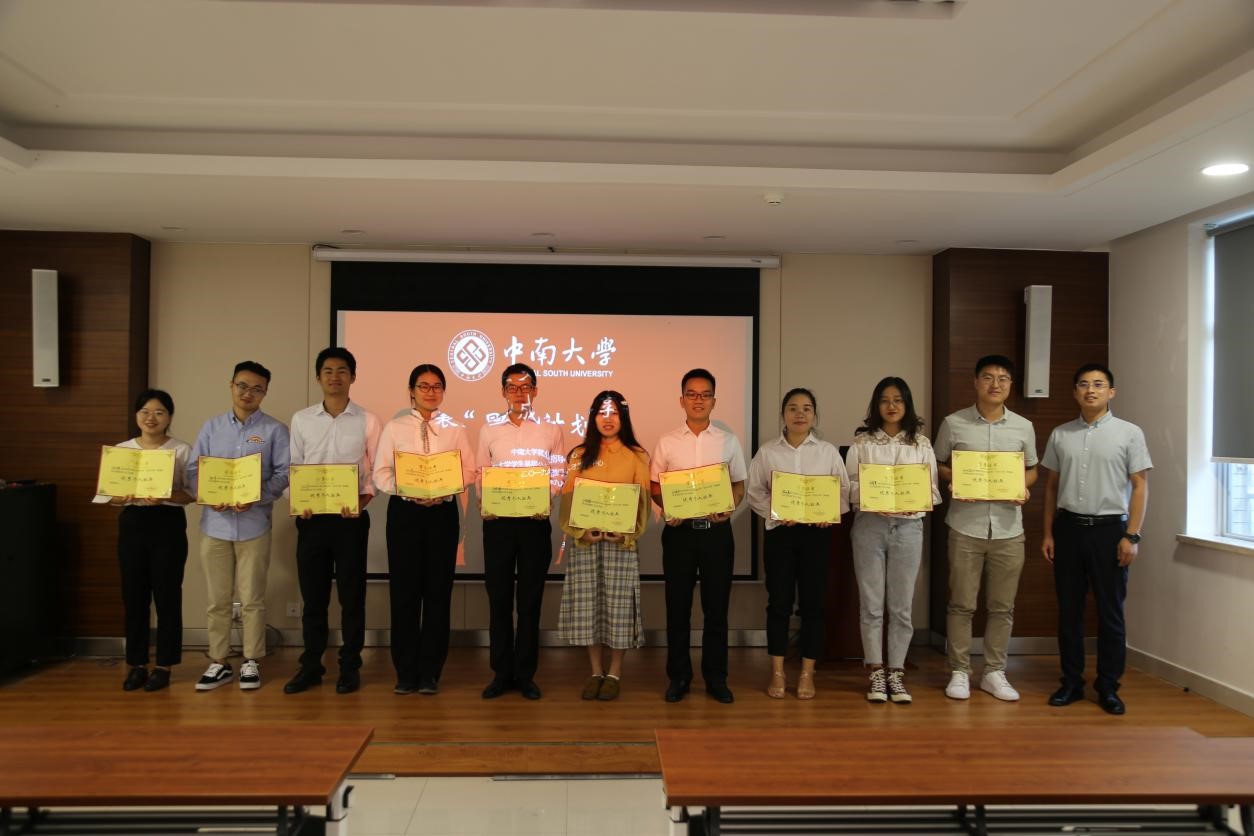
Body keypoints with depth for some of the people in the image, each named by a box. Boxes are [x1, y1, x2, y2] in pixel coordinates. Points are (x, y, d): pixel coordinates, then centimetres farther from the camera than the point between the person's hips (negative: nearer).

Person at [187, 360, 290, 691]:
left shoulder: (275, 430, 2)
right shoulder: (212, 427, 11)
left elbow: (284, 474, -5)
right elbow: (193, 470, 7)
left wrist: (256, 497, -19)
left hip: (254, 524, -2)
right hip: (215, 524, 2)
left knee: (252, 599, 4)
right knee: (218, 600, 8)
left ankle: (251, 662, 16)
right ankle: (219, 662, 19)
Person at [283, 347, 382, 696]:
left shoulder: (367, 420, 1)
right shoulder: (301, 419, 7)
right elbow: (293, 468, 9)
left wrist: (362, 502, -15)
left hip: (351, 518, -2)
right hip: (311, 517, 2)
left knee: (351, 595, 4)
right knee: (313, 595, 8)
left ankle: (350, 667, 15)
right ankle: (311, 666, 20)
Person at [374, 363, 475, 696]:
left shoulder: (454, 429, 8)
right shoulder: (395, 428, 6)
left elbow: (469, 470, 3)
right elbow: (381, 473, 1)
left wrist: (444, 490, -14)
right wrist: (408, 491, -16)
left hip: (443, 512, 1)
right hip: (404, 511, 0)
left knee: (438, 590, 3)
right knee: (404, 590, 2)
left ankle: (430, 672, 15)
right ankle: (405, 672, 14)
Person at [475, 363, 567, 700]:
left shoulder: (550, 432, 8)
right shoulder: (489, 432, 11)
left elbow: (559, 476, 4)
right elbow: (480, 478, 8)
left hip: (535, 521, -1)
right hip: (498, 521, 1)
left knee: (530, 599, 4)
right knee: (499, 598, 4)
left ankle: (525, 674, 14)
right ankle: (501, 673, 14)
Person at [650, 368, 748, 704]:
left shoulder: (728, 441, 6)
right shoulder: (667, 442, 4)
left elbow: (739, 484, 10)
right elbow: (654, 486, 7)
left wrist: (728, 508, -10)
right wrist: (669, 509, -12)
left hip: (717, 530, 0)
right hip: (679, 531, 0)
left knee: (716, 607, 6)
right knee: (677, 607, 6)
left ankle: (716, 678, 19)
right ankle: (678, 677, 18)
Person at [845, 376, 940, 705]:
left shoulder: (921, 444, 8)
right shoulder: (862, 442, 4)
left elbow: (933, 489, 6)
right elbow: (849, 486, 0)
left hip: (908, 527, 1)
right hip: (869, 525, -1)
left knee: (901, 606, 6)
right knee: (871, 604, 3)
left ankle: (896, 673, 17)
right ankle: (877, 674, 13)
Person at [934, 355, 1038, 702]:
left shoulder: (1023, 427, 6)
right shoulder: (954, 423, -1)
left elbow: (1031, 469, 16)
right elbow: (938, 465, 8)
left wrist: (1023, 487, -6)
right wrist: (952, 481, -13)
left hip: (1008, 528, 2)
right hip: (966, 526, -2)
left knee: (1002, 605, 9)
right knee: (961, 603, 3)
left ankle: (994, 672, 22)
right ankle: (959, 672, 15)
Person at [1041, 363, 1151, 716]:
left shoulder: (1129, 433, -1)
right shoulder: (1060, 435, 7)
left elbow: (1140, 486, -3)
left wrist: (1132, 536, -10)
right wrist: (1048, 533, 7)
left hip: (1109, 528, -3)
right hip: (1068, 527, 3)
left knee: (1110, 611, 4)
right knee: (1069, 610, 8)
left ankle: (1108, 687, 16)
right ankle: (1071, 682, 19)